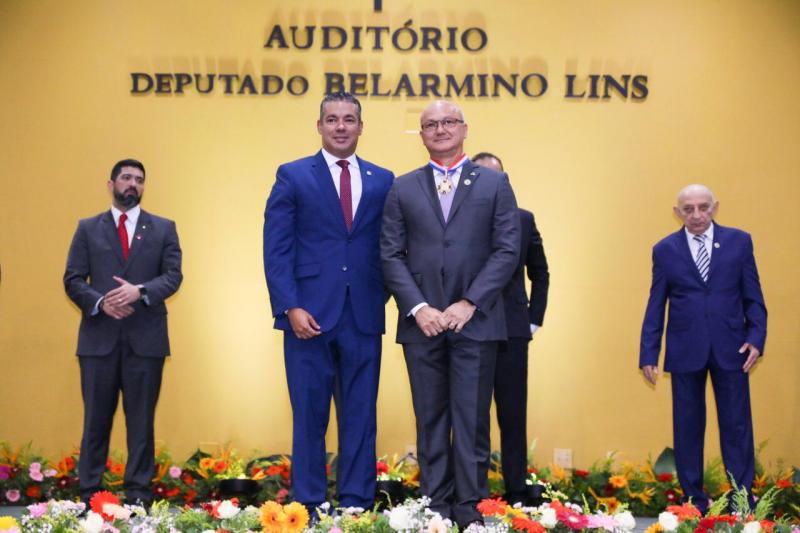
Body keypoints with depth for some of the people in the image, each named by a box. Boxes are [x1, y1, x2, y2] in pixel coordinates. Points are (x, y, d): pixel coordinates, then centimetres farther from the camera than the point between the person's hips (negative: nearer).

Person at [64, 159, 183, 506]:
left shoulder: (163, 228, 10)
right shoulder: (88, 228, 11)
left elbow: (173, 275, 0)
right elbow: (72, 280, 5)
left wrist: (140, 291, -17)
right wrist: (100, 302, -13)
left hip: (146, 337, 0)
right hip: (99, 337, 0)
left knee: (142, 418, 3)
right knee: (96, 418, 4)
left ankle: (138, 493, 10)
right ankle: (89, 493, 11)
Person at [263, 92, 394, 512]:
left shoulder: (382, 181, 11)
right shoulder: (293, 176, 3)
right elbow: (276, 249, -3)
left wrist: (382, 299, 0)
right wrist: (290, 307, -11)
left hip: (363, 317, 2)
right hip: (310, 315, -2)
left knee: (360, 417, 7)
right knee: (309, 416, 4)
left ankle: (357, 504, 16)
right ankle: (309, 506, 14)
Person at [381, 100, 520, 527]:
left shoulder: (494, 183, 7)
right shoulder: (403, 188, 11)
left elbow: (507, 249, -1)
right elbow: (391, 255, 5)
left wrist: (469, 303, -10)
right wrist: (418, 308, -8)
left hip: (475, 321, -1)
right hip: (422, 322, 2)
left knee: (472, 422, 1)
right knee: (430, 423, 6)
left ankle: (470, 512, 8)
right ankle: (435, 512, 13)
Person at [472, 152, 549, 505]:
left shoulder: (523, 220, 8)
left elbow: (540, 274, 14)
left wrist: (534, 320, 8)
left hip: (511, 332, 2)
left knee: (513, 418, 6)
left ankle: (516, 494, 14)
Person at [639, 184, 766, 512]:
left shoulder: (739, 241, 4)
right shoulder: (665, 250, 4)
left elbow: (753, 296, 5)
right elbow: (655, 306, 5)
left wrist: (756, 337, -7)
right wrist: (648, 354, 1)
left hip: (730, 348, 0)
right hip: (685, 351, 0)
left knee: (737, 424, 3)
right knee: (687, 426, 6)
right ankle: (693, 499, 17)